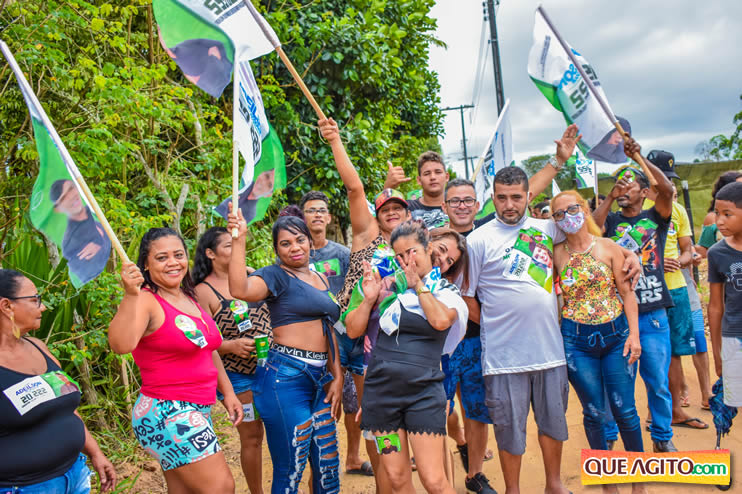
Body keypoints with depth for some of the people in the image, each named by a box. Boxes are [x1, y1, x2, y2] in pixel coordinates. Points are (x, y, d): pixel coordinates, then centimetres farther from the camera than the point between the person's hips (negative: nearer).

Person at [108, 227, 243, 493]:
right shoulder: (145, 301, -13)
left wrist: (228, 392, 18)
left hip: (197, 411, 8)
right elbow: (121, 345, -33)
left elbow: (208, 350, 22)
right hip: (167, 413, -8)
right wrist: (131, 296, -43)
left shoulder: (191, 299, 12)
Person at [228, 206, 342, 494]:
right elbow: (240, 289, -26)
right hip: (286, 377, -7)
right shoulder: (276, 275, -4)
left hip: (320, 378, 7)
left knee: (328, 467, 13)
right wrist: (239, 240, -26)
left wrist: (337, 377, 13)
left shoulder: (321, 280, 18)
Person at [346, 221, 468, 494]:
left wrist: (418, 285, -7)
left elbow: (441, 320, -19)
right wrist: (369, 300, -8)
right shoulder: (388, 286, 9)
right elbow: (353, 330, 7)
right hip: (381, 389, 3)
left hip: (423, 392, -2)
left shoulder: (447, 291, 5)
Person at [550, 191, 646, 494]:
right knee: (594, 413, 6)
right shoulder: (556, 254, 1)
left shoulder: (608, 247, 0)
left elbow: (627, 292, 0)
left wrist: (634, 334, -7)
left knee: (624, 410, 2)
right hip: (577, 341, 0)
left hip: (616, 335, 0)